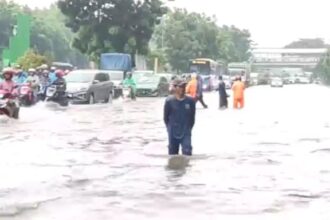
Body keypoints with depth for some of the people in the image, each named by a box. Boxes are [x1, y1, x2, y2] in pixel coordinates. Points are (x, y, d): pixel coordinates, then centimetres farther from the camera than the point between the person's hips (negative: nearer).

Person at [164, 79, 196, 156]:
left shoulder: (190, 101, -4)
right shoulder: (169, 101, -8)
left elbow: (192, 117, 7)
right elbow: (166, 117, 3)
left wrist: (188, 128, 8)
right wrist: (170, 128, 7)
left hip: (186, 133, 0)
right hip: (173, 133, 0)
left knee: (187, 152, -13)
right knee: (173, 153, 10)